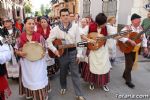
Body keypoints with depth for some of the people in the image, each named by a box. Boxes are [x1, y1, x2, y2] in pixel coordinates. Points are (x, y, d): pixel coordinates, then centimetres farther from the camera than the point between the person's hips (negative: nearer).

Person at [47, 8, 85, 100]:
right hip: (62, 53, 1)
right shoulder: (56, 29, -3)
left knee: (75, 74, 2)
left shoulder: (75, 27, -2)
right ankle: (63, 87, 43)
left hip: (73, 52, -1)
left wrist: (78, 54, -6)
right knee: (63, 72, 16)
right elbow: (49, 41, 0)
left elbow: (78, 41, -3)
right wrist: (54, 50, -14)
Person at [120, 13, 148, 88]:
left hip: (135, 49, 7)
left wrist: (145, 47, 4)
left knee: (131, 64, 17)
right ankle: (128, 81, 17)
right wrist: (130, 41, -34)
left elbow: (143, 38, 12)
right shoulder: (127, 28, -16)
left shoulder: (140, 28, 4)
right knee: (129, 64, 0)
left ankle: (125, 75, 40)